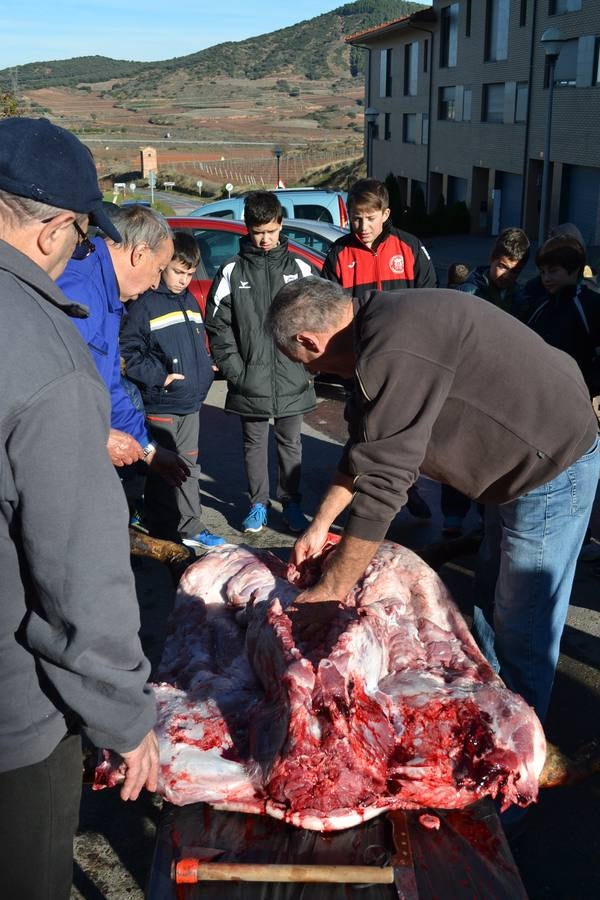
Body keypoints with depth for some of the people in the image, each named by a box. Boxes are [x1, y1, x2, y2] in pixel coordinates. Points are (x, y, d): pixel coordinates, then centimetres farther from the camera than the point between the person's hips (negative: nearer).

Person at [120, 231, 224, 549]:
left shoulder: (190, 301, 13)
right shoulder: (144, 304, -11)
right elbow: (127, 352, -15)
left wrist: (204, 373, 11)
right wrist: (159, 376, -18)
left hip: (191, 403, 8)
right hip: (160, 406, -7)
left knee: (188, 466, 14)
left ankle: (190, 528, 24)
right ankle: (164, 535, 11)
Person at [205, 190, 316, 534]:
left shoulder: (299, 268, 3)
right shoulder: (233, 271, 0)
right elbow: (218, 325, 0)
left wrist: (310, 366, -1)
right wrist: (235, 368, -7)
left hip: (292, 380, 1)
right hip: (251, 383, 0)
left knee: (291, 443, 11)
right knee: (254, 443, 10)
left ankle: (291, 502, 24)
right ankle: (258, 503, 24)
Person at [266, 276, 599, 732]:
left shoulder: (394, 354, -30)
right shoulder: (383, 321, 2)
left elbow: (380, 487, -28)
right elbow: (366, 447, 11)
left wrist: (329, 592, -18)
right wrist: (320, 525, 13)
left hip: (553, 467, -10)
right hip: (523, 459, 10)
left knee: (523, 634, 2)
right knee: (492, 609, 22)